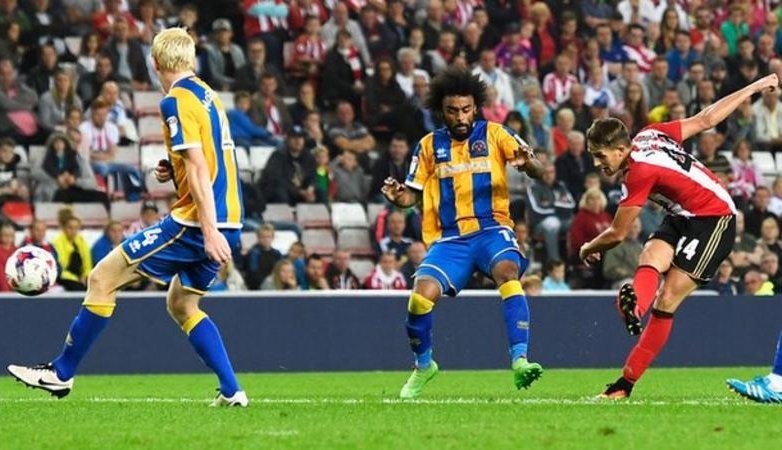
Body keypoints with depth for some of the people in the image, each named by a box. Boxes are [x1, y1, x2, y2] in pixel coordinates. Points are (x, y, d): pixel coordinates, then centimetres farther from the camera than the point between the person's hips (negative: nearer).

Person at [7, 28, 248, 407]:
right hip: (228, 223, 9)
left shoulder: (176, 101, -11)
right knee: (182, 305, 21)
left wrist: (209, 230, -23)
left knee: (102, 279, -1)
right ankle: (231, 391, 10)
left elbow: (198, 168, -19)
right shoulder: (207, 96, 16)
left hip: (196, 222, -9)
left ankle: (61, 374, 7)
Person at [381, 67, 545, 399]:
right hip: (448, 238, 2)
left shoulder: (493, 134, 4)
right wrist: (397, 197, -8)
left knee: (508, 272, -33)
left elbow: (538, 171, -5)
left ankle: (520, 361, -37)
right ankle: (423, 366, 10)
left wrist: (527, 163, -29)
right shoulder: (429, 146, 11)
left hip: (491, 229, -2)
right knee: (421, 295, -19)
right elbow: (413, 195, 16)